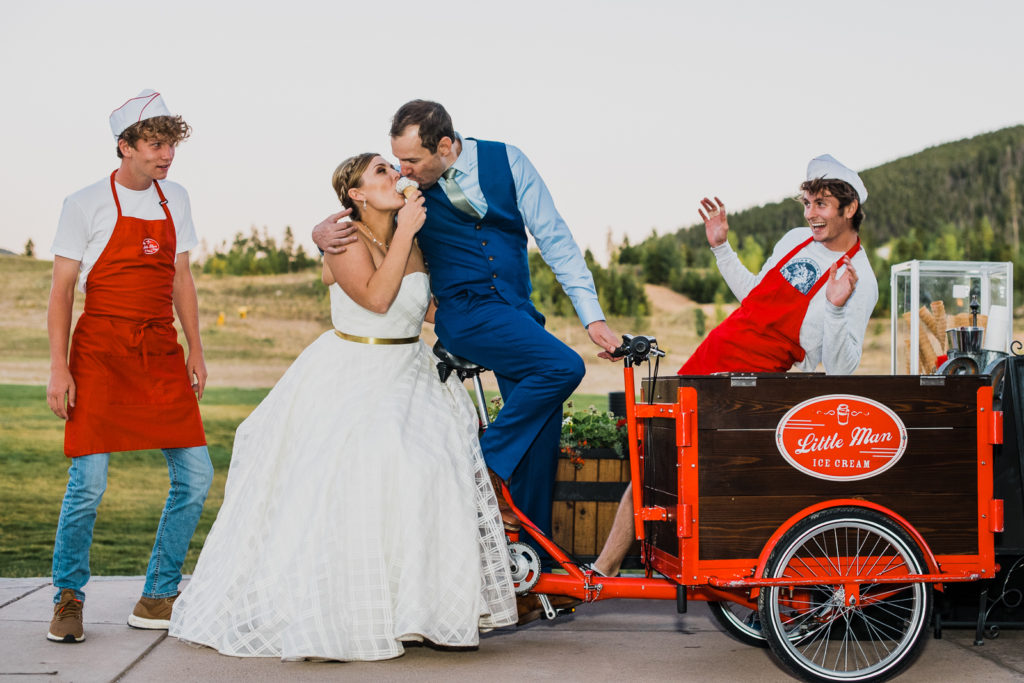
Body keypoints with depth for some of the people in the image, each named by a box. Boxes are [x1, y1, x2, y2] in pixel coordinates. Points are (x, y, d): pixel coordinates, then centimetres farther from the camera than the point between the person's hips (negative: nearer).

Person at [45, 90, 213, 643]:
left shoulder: (174, 200, 12)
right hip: (100, 348, -5)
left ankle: (157, 599, 13)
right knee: (88, 484, -10)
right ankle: (68, 598, 10)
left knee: (195, 477, -1)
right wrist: (59, 368, -10)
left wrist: (195, 350, 13)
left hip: (161, 352, 5)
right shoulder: (86, 205, -3)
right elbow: (61, 289, -3)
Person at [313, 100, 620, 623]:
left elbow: (553, 238, -2)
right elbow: (356, 224, 10)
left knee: (541, 435, 0)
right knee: (563, 366, -27)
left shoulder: (505, 160, -3)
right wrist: (322, 233, -16)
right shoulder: (406, 186, -4)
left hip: (517, 311, 3)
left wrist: (592, 316, -8)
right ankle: (484, 468, -13)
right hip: (465, 313, -3)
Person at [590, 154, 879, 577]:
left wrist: (836, 308, -32)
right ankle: (603, 570, 13)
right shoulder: (796, 240, 11)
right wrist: (721, 247, 21)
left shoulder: (859, 281, -11)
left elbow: (840, 369, -18)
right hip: (710, 357, 7)